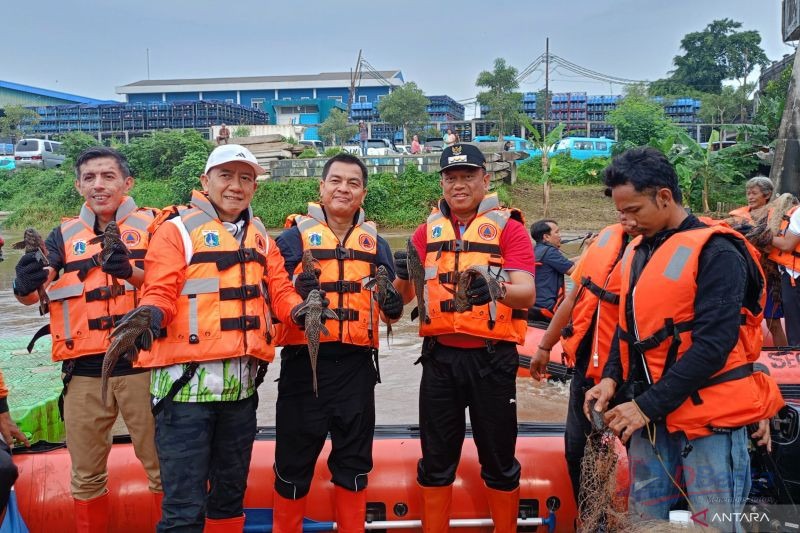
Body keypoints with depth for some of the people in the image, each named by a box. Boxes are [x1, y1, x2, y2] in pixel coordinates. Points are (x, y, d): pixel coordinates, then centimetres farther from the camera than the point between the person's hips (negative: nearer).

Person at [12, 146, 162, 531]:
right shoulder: (64, 236, 12)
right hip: (84, 373, 3)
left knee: (161, 466, 4)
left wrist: (132, 271, -30)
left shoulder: (151, 225, 3)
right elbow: (31, 292, -1)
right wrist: (25, 285, -25)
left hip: (141, 364, -3)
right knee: (86, 475, 13)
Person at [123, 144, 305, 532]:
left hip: (242, 384, 6)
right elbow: (161, 291, -9)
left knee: (230, 493, 19)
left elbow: (278, 289, 12)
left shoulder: (260, 236, 17)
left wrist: (300, 311, -9)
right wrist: (149, 313, -31)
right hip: (188, 381, -6)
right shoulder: (177, 229, -2)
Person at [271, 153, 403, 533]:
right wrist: (297, 292, -21)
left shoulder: (376, 243, 13)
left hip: (356, 365, 3)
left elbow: (389, 314, 15)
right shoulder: (293, 237, 2)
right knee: (295, 460, 7)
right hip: (304, 362, -3)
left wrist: (393, 307, -8)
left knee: (354, 460, 13)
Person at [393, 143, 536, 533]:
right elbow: (403, 295, 5)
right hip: (439, 357, 3)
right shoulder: (429, 229, 9)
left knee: (498, 459, 9)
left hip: (491, 357, -3)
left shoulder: (508, 227, -3)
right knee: (436, 459, 12)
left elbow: (527, 294, -14)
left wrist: (497, 288, -36)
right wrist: (403, 275, -18)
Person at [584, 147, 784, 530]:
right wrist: (611, 378, 1)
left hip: (710, 413, -7)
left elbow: (713, 344, -19)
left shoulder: (715, 252, -12)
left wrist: (647, 405, -19)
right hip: (650, 413, 7)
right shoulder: (635, 252, 12)